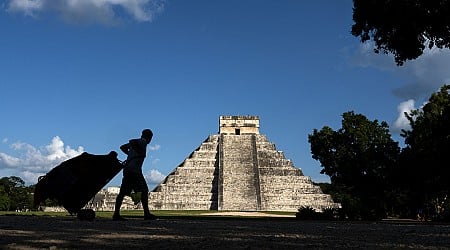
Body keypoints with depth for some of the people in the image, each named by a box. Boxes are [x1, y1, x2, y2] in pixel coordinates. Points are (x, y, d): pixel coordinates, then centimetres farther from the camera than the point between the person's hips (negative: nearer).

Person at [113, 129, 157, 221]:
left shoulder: (137, 143, 22)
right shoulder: (143, 142, -3)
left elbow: (122, 147, 31)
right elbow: (131, 141, -22)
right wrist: (139, 153, -15)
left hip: (127, 170, 9)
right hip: (134, 170, -9)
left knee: (123, 192, 4)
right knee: (144, 191, -4)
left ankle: (116, 214, 0)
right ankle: (147, 214, -5)